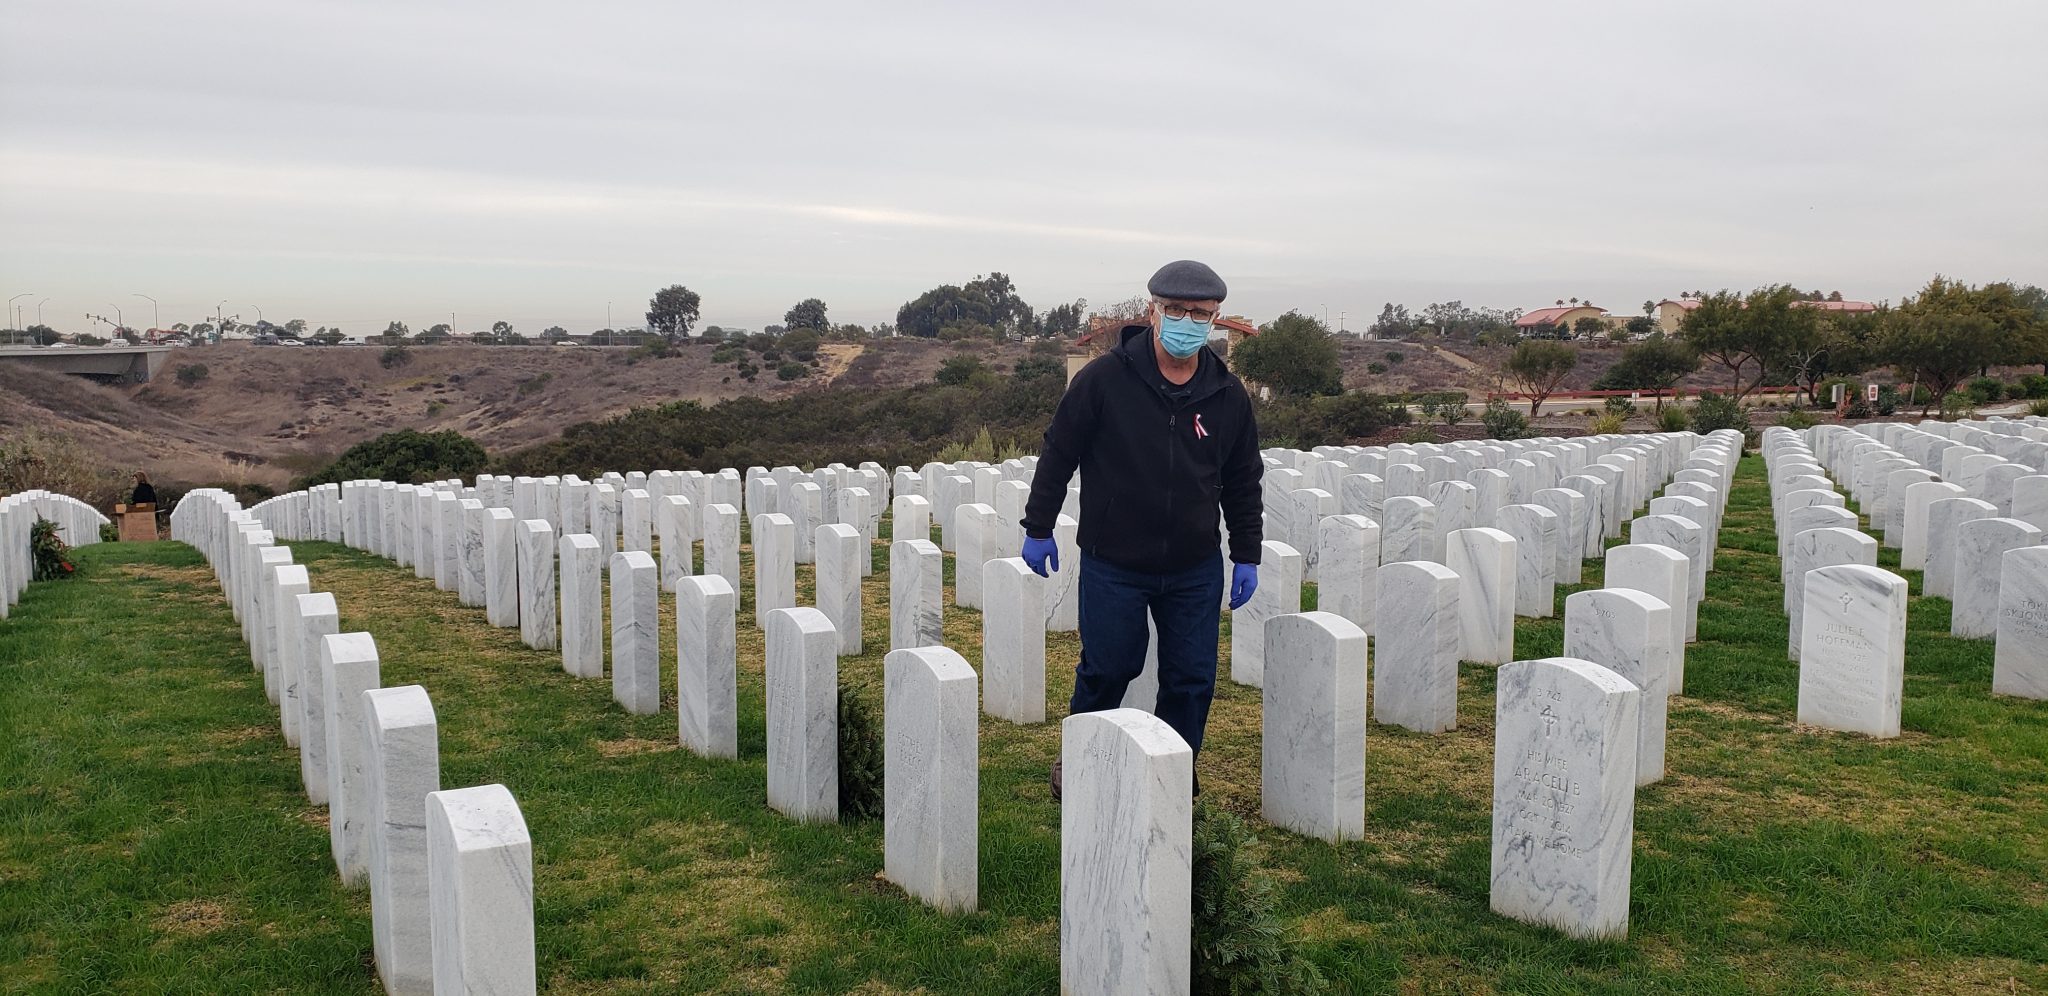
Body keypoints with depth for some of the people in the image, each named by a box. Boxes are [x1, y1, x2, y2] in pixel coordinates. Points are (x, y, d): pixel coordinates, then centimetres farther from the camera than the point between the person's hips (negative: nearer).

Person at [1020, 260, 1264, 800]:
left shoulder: (1228, 395, 1)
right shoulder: (1104, 378, -10)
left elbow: (1243, 483, 11)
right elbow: (1058, 453, -2)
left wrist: (1247, 555, 10)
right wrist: (1038, 527, 0)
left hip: (1195, 569, 3)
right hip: (1112, 565, -3)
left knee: (1192, 679, 6)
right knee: (1106, 669, 8)